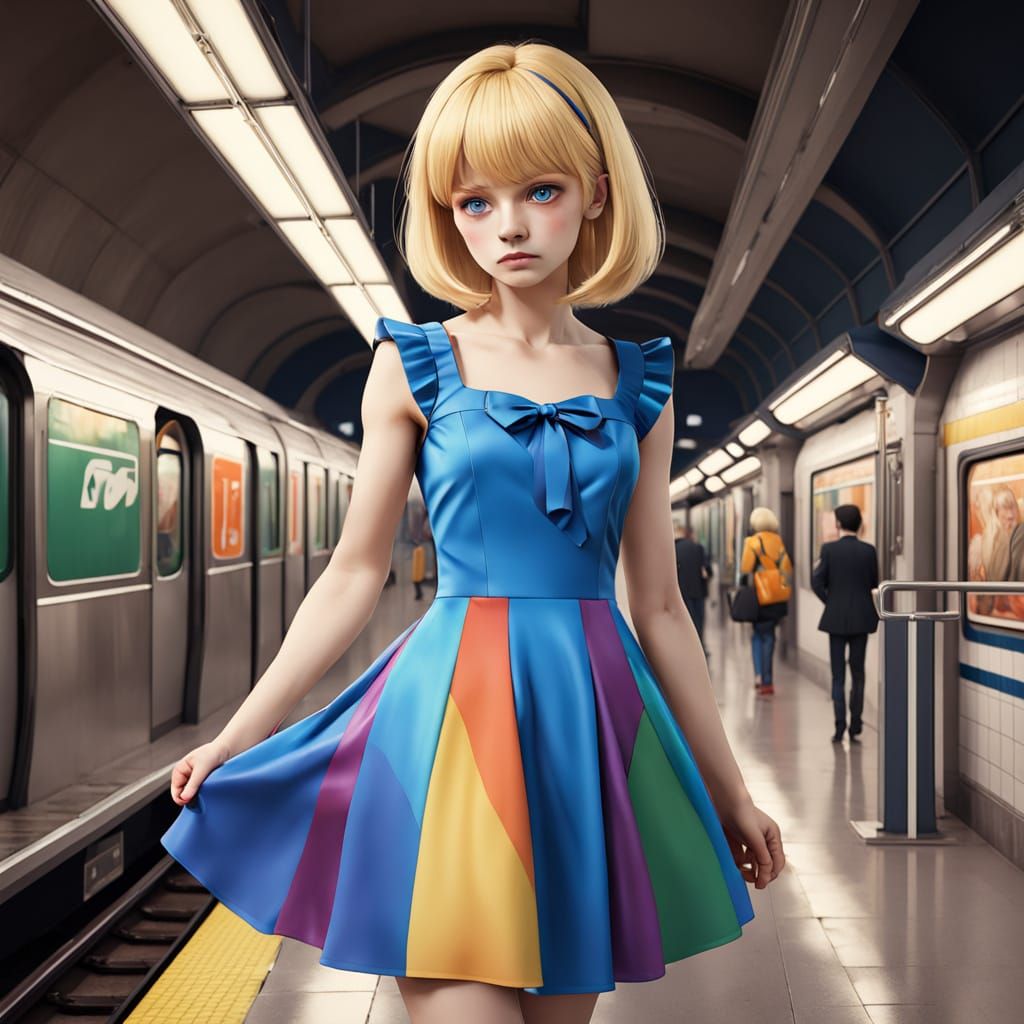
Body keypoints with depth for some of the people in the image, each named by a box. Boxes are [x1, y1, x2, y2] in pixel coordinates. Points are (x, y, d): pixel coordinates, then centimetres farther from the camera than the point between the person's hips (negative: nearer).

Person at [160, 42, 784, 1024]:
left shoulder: (638, 387, 5)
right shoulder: (415, 363, 0)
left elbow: (660, 607, 9)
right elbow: (354, 573, 4)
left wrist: (727, 788, 13)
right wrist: (236, 737, 2)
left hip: (594, 718, 3)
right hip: (455, 705, -2)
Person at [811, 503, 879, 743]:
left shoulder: (829, 549, -10)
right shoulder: (869, 550, -4)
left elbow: (817, 583, -11)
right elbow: (874, 583, 3)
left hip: (836, 618, -2)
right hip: (862, 618, 2)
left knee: (838, 675, 5)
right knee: (857, 672, 12)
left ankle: (840, 727, 1)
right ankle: (855, 725, 12)